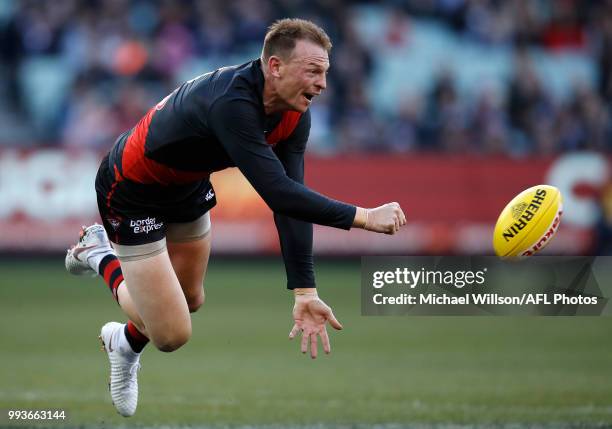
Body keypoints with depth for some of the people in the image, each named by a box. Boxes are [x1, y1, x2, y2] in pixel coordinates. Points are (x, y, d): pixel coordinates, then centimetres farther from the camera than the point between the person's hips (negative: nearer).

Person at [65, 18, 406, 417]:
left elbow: (292, 197, -17)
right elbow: (278, 193, -46)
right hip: (132, 193, -8)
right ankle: (102, 256, 18)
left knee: (190, 301, 22)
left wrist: (305, 293, -23)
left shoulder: (294, 114, -15)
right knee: (172, 334, -8)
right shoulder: (232, 103, -42)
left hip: (189, 187, 8)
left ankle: (126, 343, 54)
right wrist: (363, 217, -44)